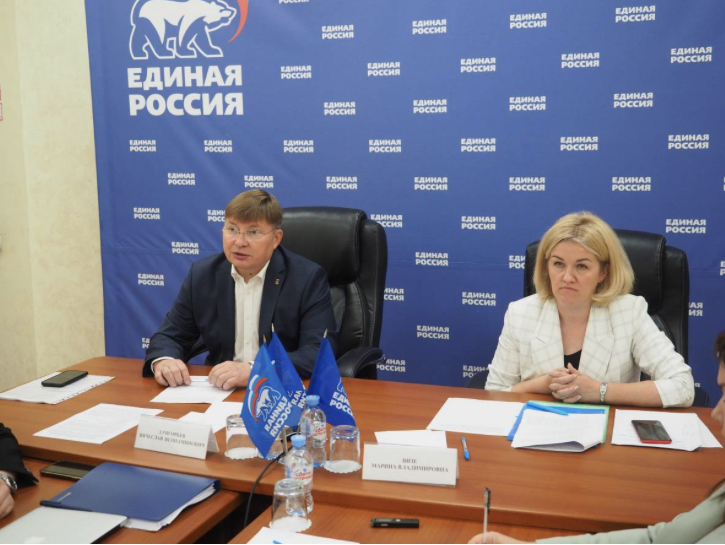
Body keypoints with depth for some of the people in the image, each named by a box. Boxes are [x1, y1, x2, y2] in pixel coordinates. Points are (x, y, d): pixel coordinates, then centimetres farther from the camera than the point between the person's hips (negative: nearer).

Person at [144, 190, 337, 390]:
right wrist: (163, 361, -17)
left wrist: (255, 371, -31)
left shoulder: (309, 278, -10)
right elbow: (170, 336, 7)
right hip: (219, 390, 3)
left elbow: (320, 353, -18)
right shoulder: (202, 274, 2)